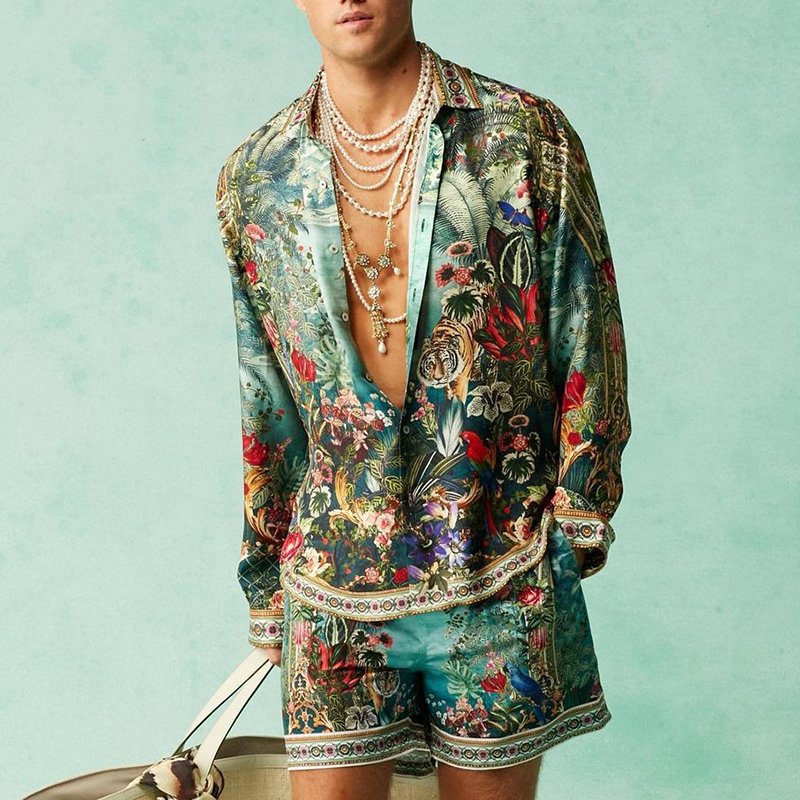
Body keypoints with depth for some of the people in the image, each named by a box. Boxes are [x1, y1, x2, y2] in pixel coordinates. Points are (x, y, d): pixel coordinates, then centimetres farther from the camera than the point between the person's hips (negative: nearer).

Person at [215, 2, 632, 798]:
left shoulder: (526, 136, -2)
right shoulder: (253, 178, 5)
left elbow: (586, 345, 1)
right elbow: (265, 396, 11)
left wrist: (576, 523, -3)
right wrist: (264, 583, 13)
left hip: (502, 575, -1)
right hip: (334, 577, 2)